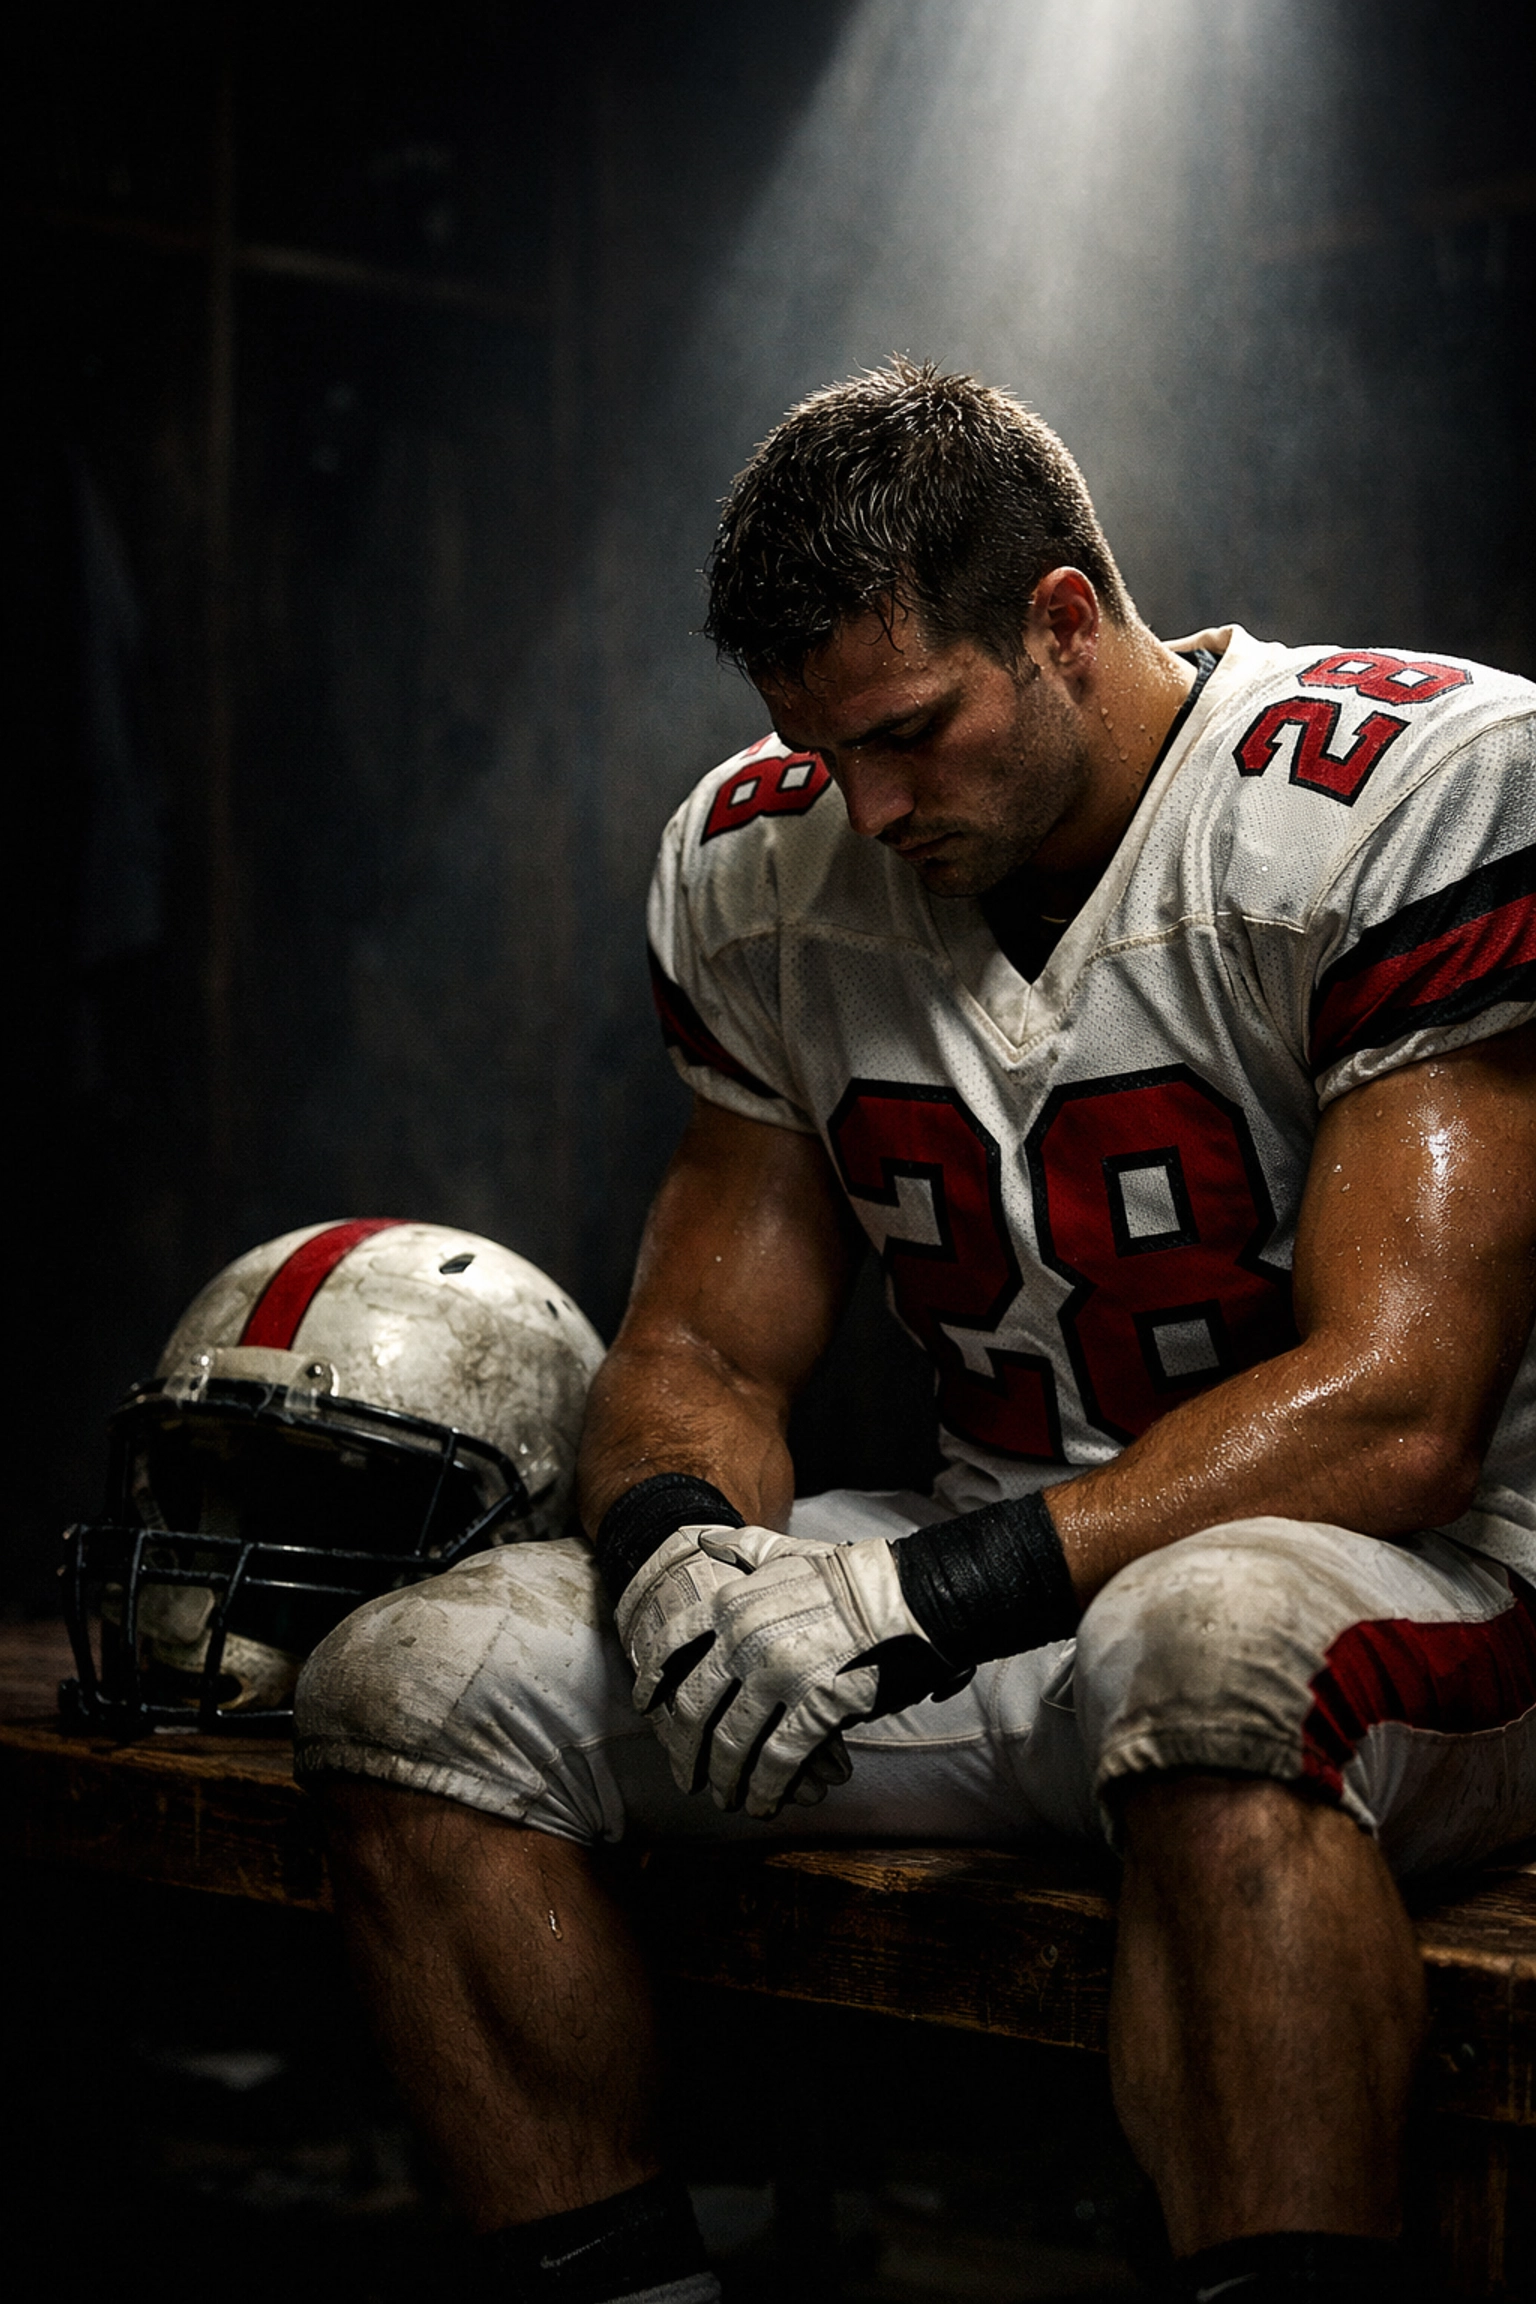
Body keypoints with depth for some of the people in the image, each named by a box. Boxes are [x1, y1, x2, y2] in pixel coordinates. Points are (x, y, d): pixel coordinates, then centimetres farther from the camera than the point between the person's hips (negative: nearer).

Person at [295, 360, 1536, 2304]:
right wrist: (677, 1541, -17)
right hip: (996, 1611, 6)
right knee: (410, 1686, -10)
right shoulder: (762, 866, 4)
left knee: (1214, 1641, -41)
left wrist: (926, 1591, -28)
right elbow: (702, 1348, 8)